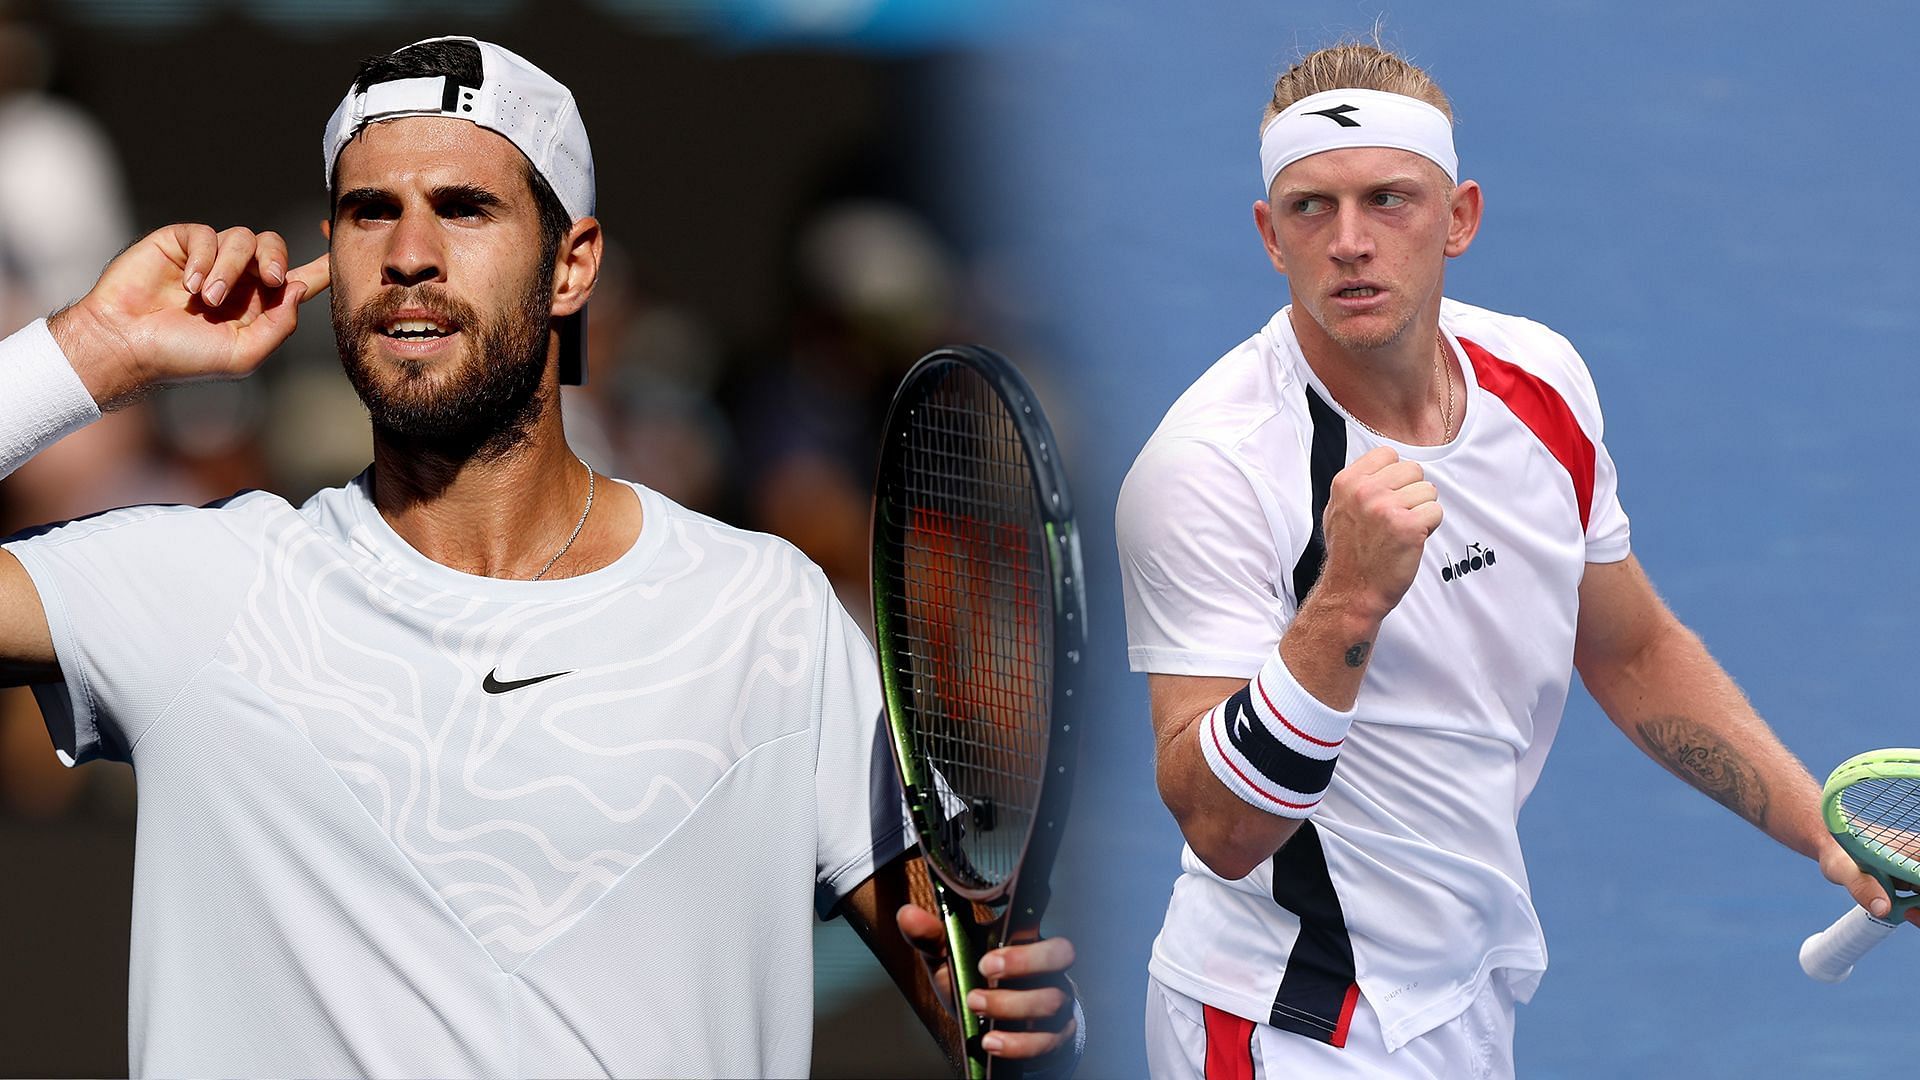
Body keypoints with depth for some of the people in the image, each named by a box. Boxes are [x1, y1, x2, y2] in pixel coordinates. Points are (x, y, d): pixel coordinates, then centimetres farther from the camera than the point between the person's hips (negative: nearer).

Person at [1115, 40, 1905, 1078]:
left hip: (1471, 993, 7)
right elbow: (1220, 827, -28)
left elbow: (1631, 652, 14)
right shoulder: (1206, 467, -23)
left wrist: (1827, 831, 7)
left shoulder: (1541, 380, -2)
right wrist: (1348, 602, -40)